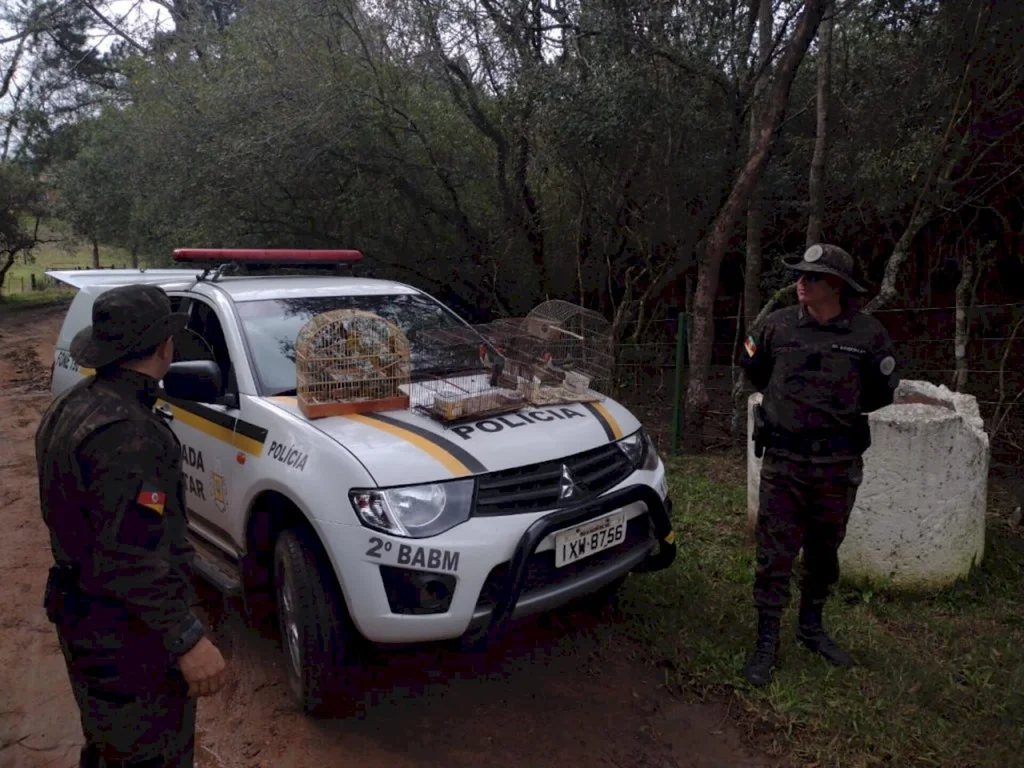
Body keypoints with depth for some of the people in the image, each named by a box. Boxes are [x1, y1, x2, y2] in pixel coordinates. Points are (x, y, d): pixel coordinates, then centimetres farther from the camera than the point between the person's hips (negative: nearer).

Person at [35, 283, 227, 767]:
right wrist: (187, 639, -26)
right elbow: (131, 559, -30)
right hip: (126, 635, -10)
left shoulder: (73, 406, 5)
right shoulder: (127, 433, -28)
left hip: (85, 618, 10)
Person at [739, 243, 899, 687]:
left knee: (824, 551, 17)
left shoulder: (867, 334, -6)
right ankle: (767, 640, 15)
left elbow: (882, 394, 9)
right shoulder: (779, 325, -3)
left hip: (839, 464, 1)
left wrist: (843, 409, 1)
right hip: (783, 460, -1)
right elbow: (757, 374, 15)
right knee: (774, 553, 2)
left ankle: (811, 626, 36)